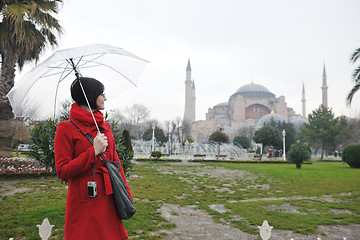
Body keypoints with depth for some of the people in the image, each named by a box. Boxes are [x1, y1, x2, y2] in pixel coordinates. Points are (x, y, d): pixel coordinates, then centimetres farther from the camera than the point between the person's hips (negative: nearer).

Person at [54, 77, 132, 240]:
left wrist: (126, 194, 10)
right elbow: (62, 172, -10)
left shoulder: (105, 126, 11)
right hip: (84, 204, -5)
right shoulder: (66, 128, -8)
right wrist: (94, 151, -17)